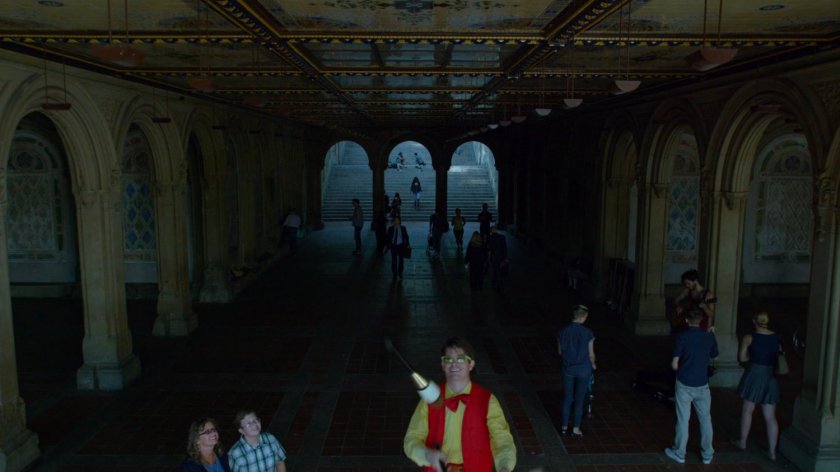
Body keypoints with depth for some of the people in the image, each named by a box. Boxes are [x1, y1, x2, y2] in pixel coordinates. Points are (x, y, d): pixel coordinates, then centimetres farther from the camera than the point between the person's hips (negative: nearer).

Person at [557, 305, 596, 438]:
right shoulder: (588, 333, -16)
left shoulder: (562, 331, -9)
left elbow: (560, 351, 2)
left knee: (567, 398, 15)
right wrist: (593, 364, 13)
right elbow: (591, 354, -8)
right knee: (579, 399, 10)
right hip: (583, 369, -2)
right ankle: (576, 429, 19)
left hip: (568, 368, 2)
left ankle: (564, 427, 25)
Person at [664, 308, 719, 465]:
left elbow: (674, 365, -11)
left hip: (684, 384, -3)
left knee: (683, 419, 6)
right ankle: (707, 454, 26)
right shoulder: (709, 337, -2)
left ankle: (679, 453, 18)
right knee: (705, 419, 16)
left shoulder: (682, 337, -12)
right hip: (702, 384, 3)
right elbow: (712, 358, 13)